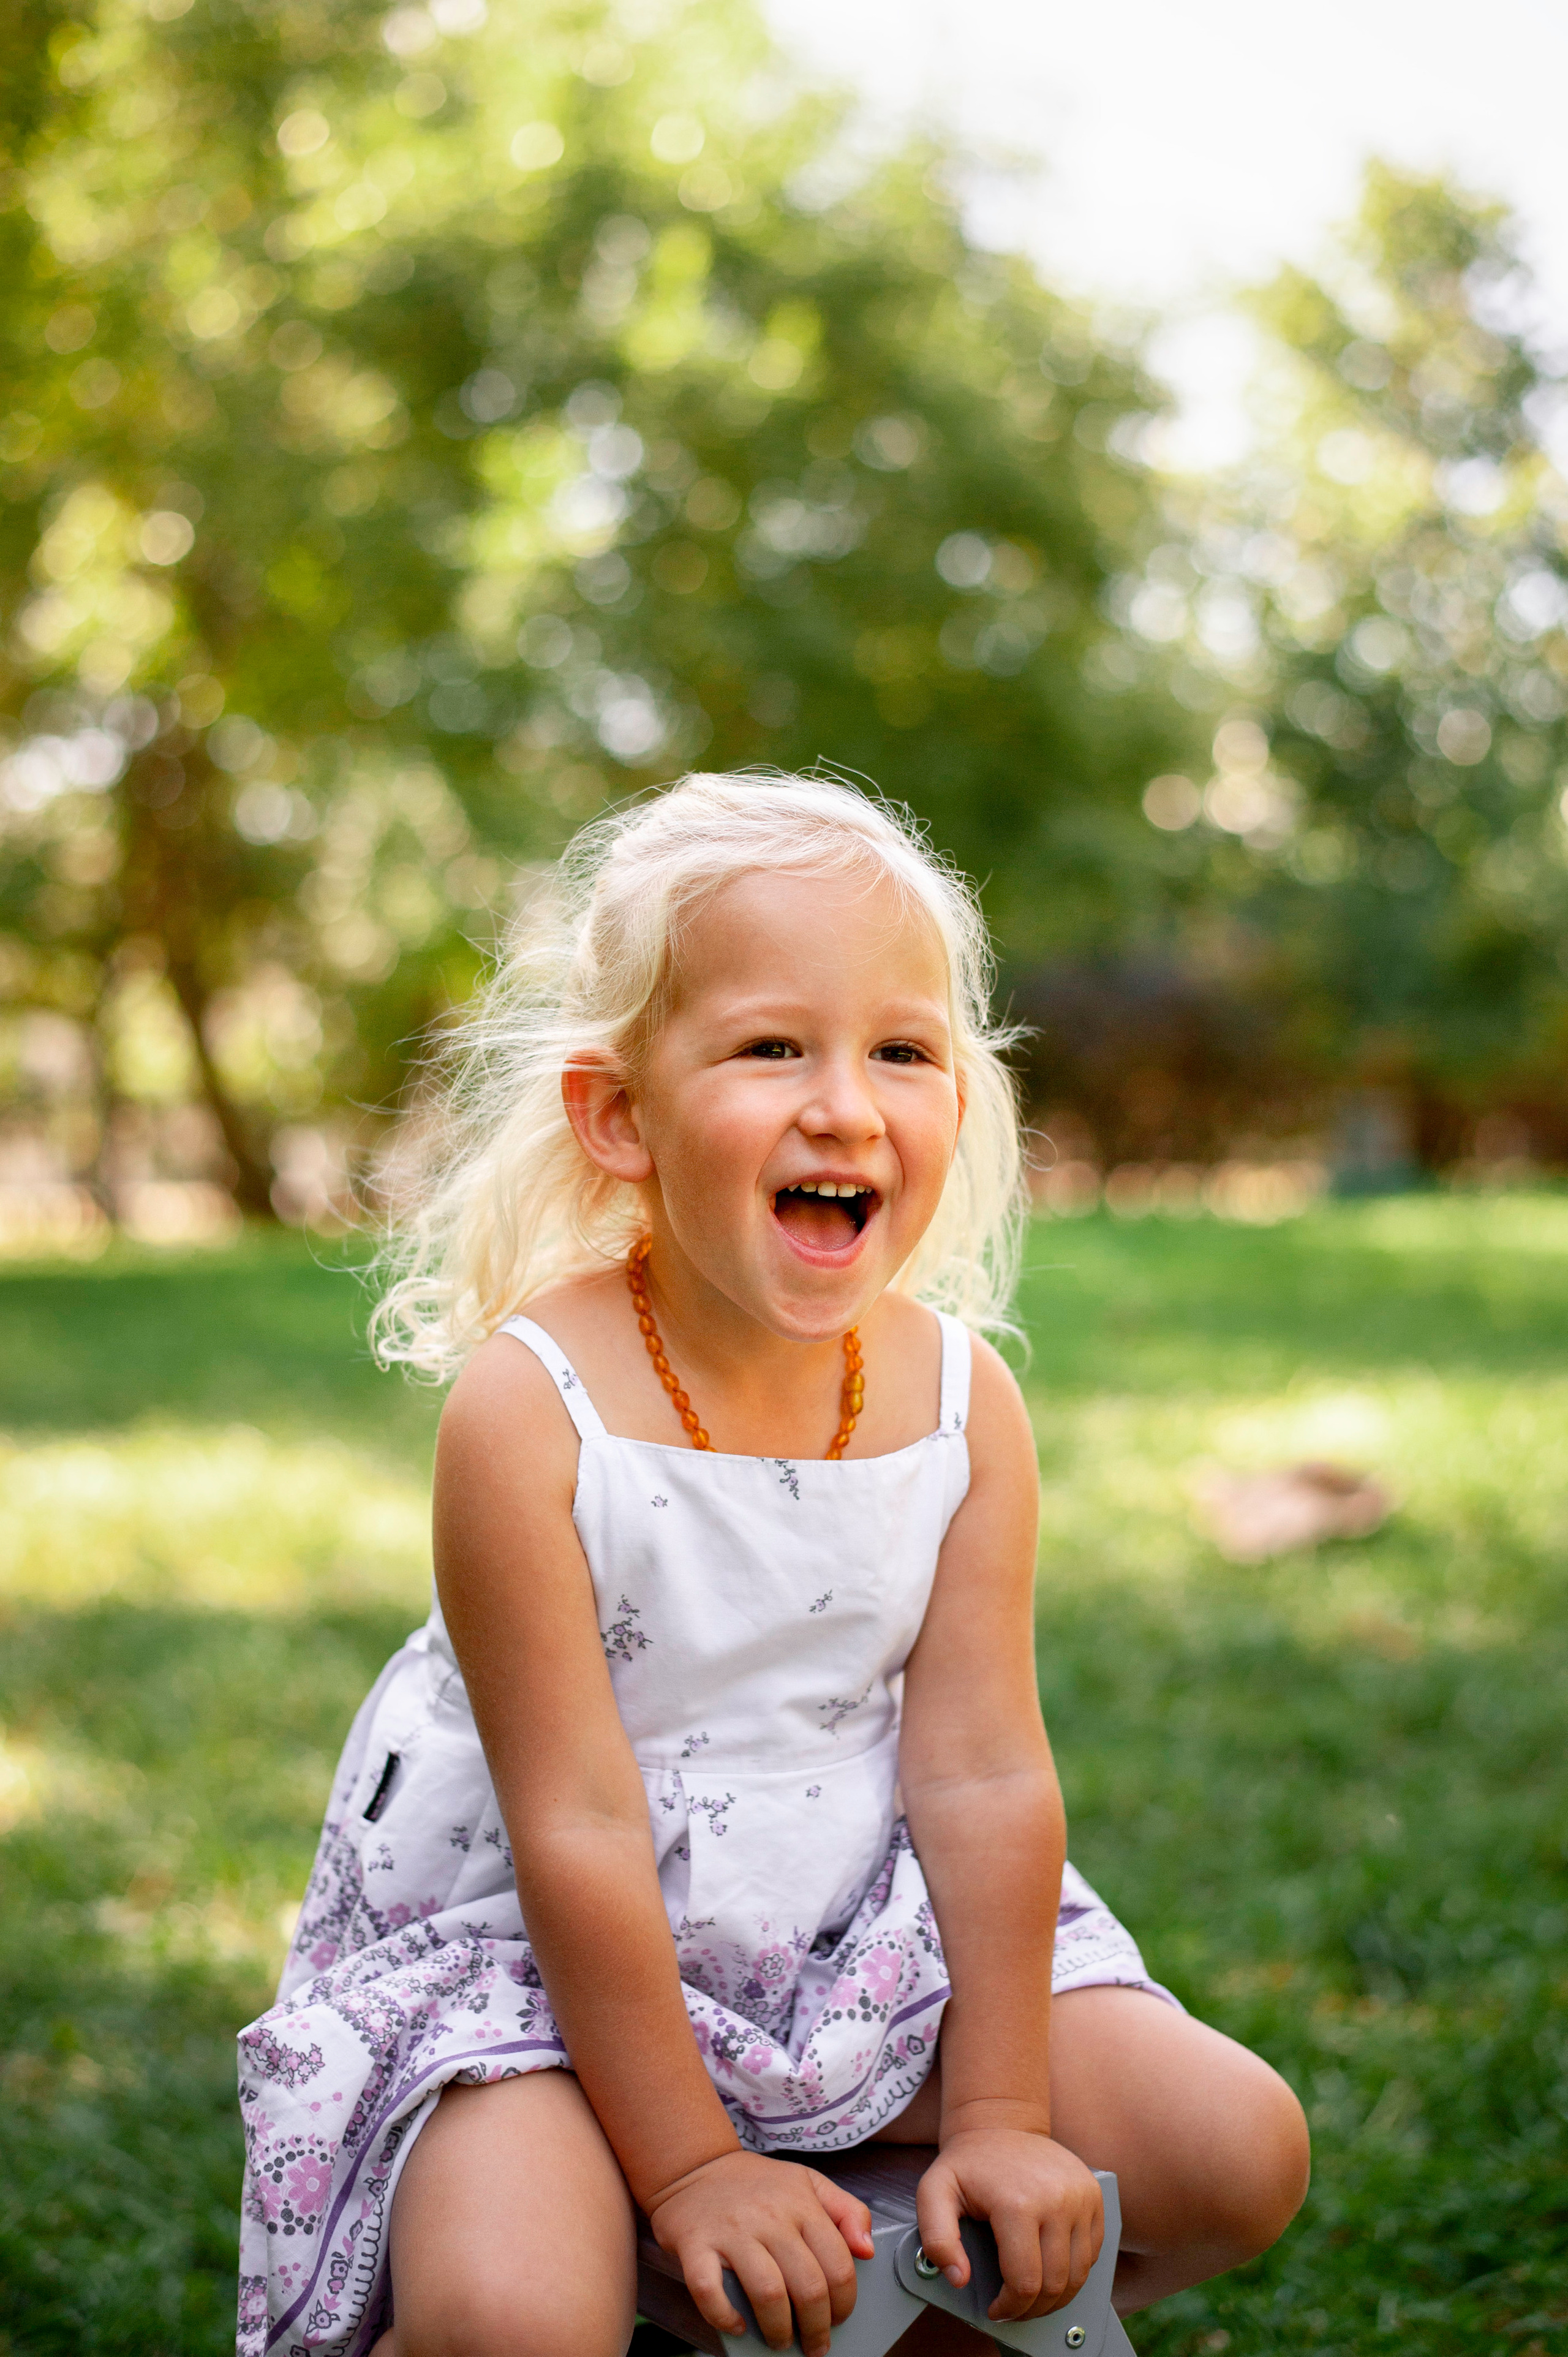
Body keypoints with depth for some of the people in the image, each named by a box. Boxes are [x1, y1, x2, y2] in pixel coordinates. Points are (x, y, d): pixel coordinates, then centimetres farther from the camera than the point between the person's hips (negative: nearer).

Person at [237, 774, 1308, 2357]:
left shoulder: (960, 1400, -9)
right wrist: (685, 2164, -17)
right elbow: (579, 1825, -20)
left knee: (1241, 2155, -2)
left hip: (859, 1933, 5)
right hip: (528, 1957, -5)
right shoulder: (530, 1409, -23)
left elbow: (984, 1771, -7)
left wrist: (997, 2120, -7)